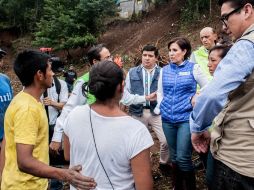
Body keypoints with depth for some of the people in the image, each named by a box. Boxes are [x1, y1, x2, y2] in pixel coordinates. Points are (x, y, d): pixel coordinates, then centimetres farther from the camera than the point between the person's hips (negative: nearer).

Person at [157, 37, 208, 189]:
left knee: (183, 157, -6)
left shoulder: (193, 68, -4)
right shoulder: (164, 70, 8)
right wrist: (161, 108, 8)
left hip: (186, 118, -4)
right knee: (174, 156, 14)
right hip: (167, 119, 4)